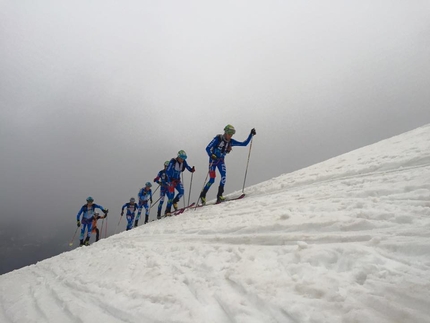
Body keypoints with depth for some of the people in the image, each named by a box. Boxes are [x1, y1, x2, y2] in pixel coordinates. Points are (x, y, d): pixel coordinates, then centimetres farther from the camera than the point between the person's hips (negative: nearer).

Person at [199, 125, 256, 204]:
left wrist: (251, 134, -6)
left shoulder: (231, 142, -2)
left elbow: (244, 144, 0)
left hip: (221, 160, 4)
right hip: (213, 159, -4)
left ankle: (219, 195, -12)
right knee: (212, 179, -8)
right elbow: (208, 148, -19)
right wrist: (211, 155, -37)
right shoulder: (218, 139, -15)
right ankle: (203, 195, 11)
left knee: (224, 175, -20)